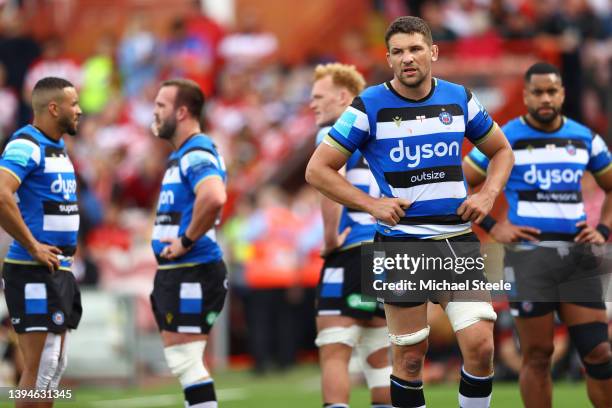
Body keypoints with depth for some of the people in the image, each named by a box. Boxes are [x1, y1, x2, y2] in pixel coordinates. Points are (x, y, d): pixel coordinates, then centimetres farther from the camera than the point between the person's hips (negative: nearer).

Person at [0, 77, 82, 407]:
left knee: (54, 367, 12)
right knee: (39, 369, -10)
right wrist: (33, 246, -22)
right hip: (34, 273, -10)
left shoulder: (58, 147, 16)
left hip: (60, 271, 10)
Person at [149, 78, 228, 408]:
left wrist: (187, 241, -25)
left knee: (187, 363, -10)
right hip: (175, 274, 11)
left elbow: (214, 197, -36)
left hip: (191, 275, -11)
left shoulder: (197, 154, -16)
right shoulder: (180, 155, 16)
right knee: (186, 363, 13)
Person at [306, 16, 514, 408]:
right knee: (410, 357, 2)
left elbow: (501, 150, 20)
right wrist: (370, 204, -11)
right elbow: (317, 169, -1)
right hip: (401, 241, -2)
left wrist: (488, 195, 2)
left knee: (480, 346, -9)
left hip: (458, 239, 2)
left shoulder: (460, 98, 5)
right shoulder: (369, 107, -5)